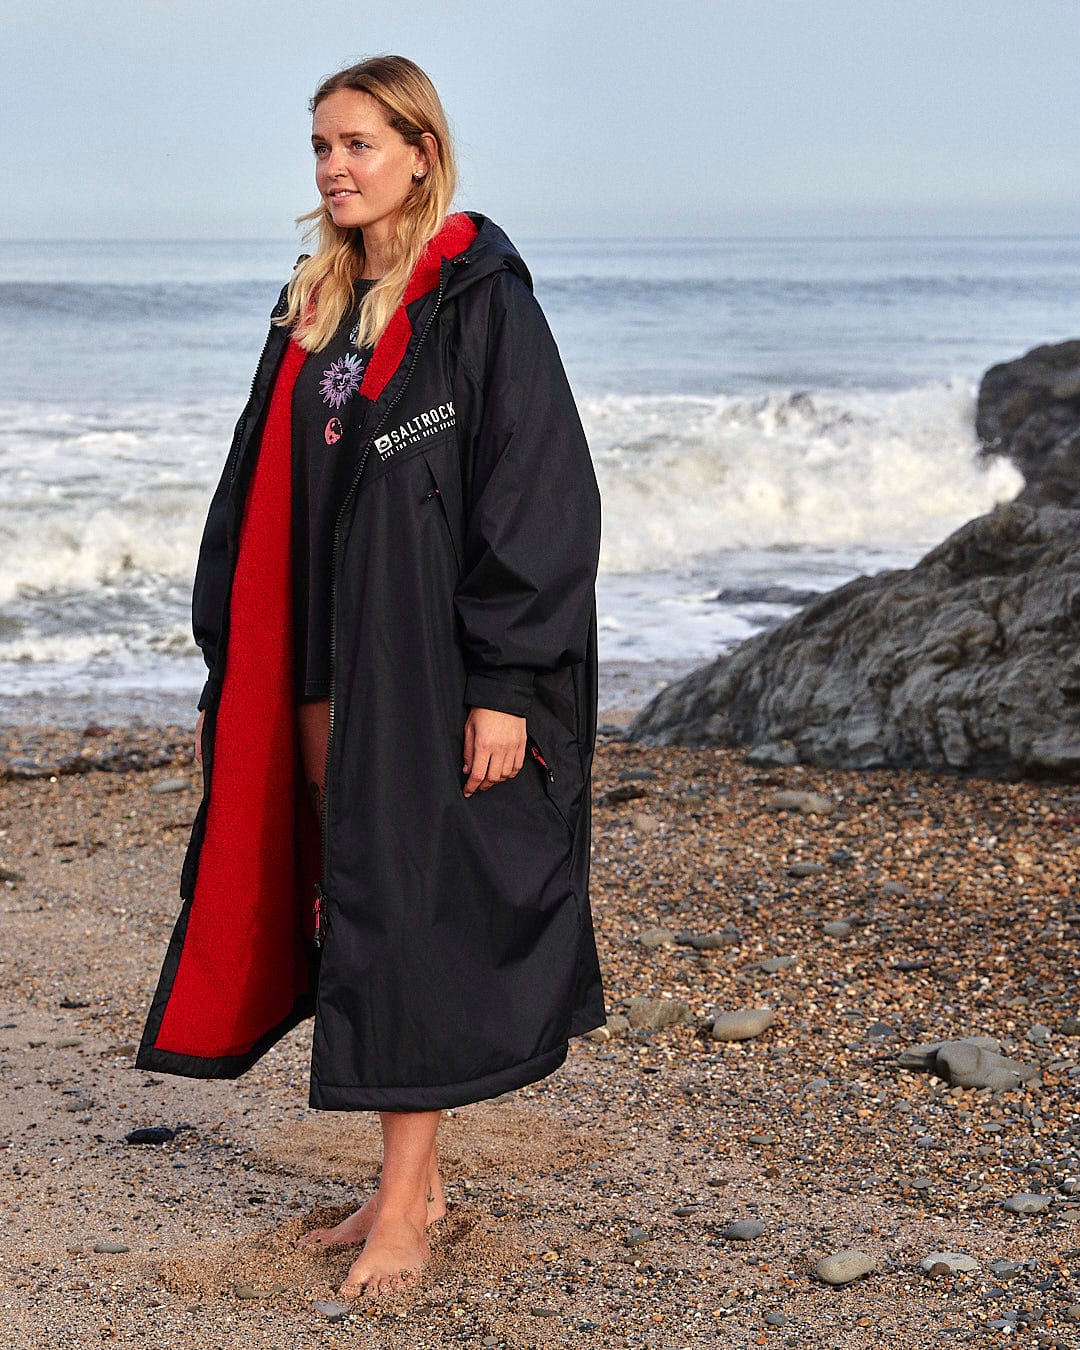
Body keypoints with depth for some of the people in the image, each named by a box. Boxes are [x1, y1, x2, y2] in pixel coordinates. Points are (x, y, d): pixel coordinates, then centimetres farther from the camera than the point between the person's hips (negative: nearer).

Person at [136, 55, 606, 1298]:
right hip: (325, 664, 7)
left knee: (408, 905, -5)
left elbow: (540, 493, -15)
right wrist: (241, 668, 13)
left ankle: (405, 1205, 4)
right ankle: (412, 1179, 20)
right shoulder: (312, 309, 12)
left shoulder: (481, 301, -9)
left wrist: (507, 686, -19)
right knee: (342, 902, 9)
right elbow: (264, 496, 16)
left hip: (435, 665, -7)